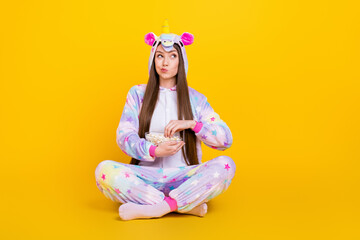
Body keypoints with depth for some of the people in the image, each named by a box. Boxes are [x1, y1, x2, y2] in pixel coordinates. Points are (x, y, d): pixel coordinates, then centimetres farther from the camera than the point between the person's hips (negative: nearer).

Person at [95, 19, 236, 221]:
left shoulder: (195, 99, 10)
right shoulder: (138, 94, 11)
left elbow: (226, 139, 3)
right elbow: (124, 136, 1)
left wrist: (192, 124, -12)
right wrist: (154, 151, -18)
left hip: (185, 178, 0)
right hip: (146, 177, 0)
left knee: (225, 165, -27)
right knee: (104, 170, -28)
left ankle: (152, 208, -29)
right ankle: (187, 205, -26)